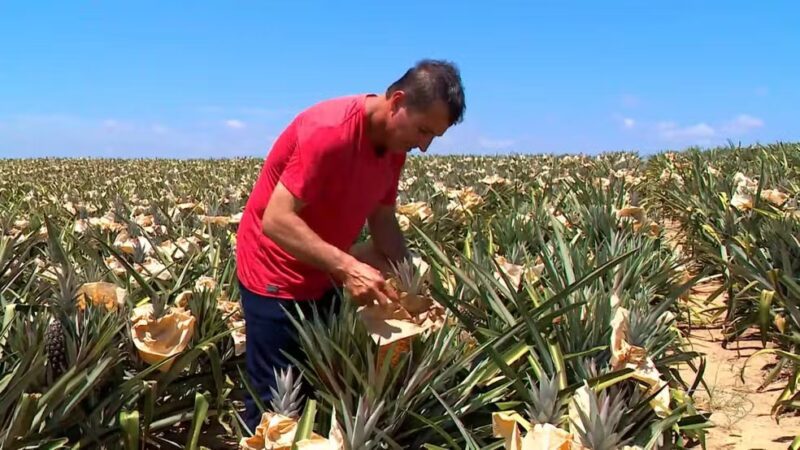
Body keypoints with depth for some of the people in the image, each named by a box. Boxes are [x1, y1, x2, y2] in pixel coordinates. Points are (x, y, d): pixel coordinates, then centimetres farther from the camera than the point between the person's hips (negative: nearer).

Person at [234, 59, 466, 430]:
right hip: (275, 274, -8)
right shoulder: (330, 130, -27)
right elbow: (276, 220, -30)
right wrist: (347, 267, -37)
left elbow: (384, 221, 8)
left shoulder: (396, 145, -2)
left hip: (324, 276, 8)